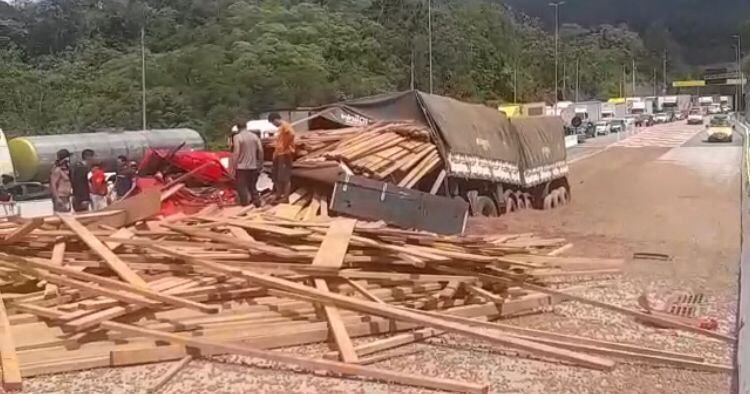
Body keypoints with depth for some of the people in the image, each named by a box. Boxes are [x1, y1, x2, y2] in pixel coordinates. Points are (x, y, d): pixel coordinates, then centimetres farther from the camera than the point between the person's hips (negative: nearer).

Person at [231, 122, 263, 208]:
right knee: (252, 186, 18)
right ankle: (257, 201, 12)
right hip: (253, 166, 5)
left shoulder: (237, 137, -9)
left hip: (241, 167, -5)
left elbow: (236, 153, -15)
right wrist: (260, 164, 11)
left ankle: (244, 202, 8)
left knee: (241, 186, 7)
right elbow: (260, 151, 2)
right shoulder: (254, 136, 5)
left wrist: (233, 168, -12)